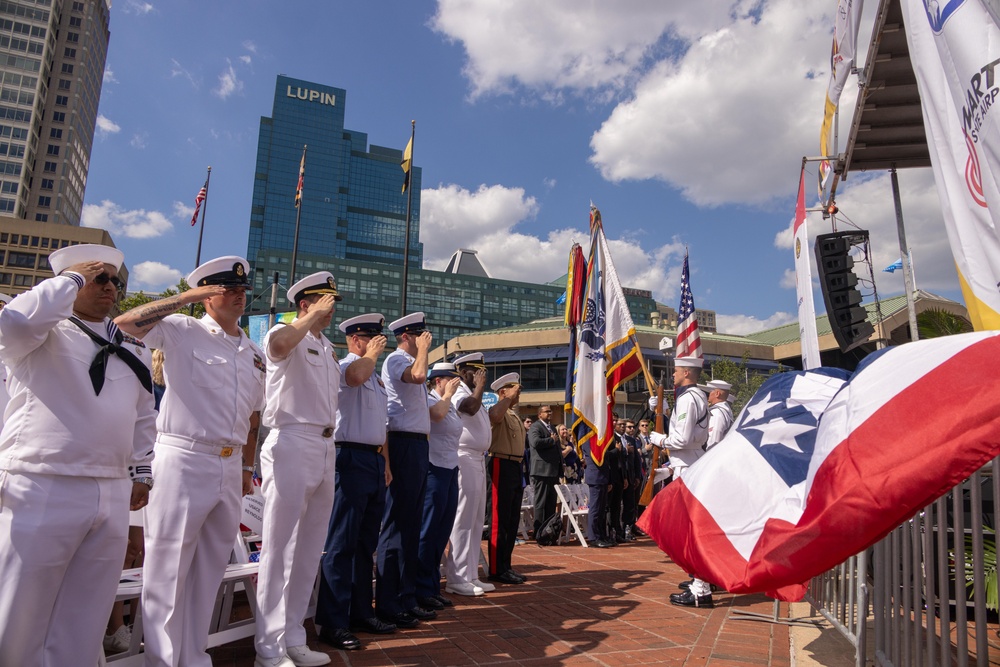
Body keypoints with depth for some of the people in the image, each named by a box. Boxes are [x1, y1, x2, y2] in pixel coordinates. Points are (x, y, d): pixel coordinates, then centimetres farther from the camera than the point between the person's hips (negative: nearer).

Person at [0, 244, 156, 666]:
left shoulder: (132, 349, 15)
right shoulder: (40, 336, 0)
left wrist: (141, 472, 16)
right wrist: (72, 277, -12)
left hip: (112, 497, 5)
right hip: (41, 491, -5)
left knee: (83, 625, 13)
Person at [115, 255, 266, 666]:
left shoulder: (255, 355, 15)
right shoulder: (183, 331, -1)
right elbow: (126, 322, -18)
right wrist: (188, 297, -16)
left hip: (230, 467, 6)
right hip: (184, 459, -6)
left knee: (210, 570, 13)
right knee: (169, 569, 2)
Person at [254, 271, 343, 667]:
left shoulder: (327, 348, 20)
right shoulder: (286, 334, -4)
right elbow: (278, 345, -30)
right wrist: (314, 315, -18)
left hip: (326, 448, 8)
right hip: (292, 443, -8)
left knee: (310, 549, 12)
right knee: (280, 548, -1)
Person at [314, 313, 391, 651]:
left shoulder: (377, 377, 20)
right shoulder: (344, 366, -6)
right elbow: (356, 376, -32)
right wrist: (372, 353, -13)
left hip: (375, 460, 9)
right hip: (352, 458, -9)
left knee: (366, 543, 14)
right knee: (341, 543, -4)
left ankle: (361, 612, 25)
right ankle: (332, 622, 4)